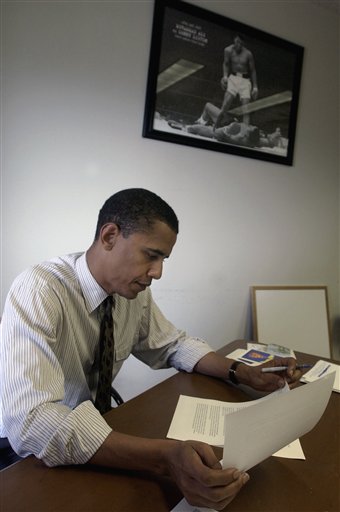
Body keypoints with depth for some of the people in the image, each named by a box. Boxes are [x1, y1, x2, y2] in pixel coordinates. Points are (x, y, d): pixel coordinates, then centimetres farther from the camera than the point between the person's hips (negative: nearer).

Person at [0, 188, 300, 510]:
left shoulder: (135, 291, -9)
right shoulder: (38, 291, -28)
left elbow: (173, 344, 5)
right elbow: (30, 422, -37)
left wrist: (242, 373, -11)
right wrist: (165, 457, -45)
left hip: (95, 430, 5)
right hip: (34, 457, -5)